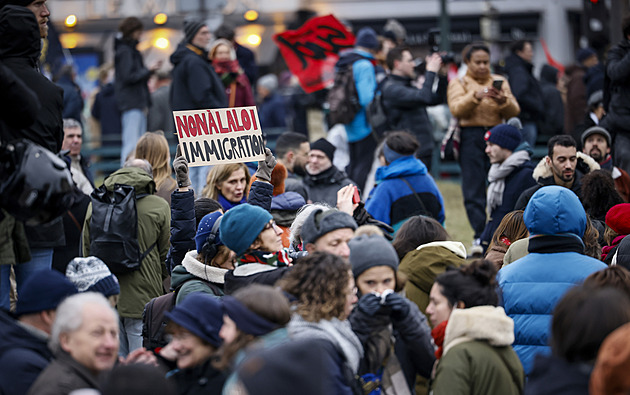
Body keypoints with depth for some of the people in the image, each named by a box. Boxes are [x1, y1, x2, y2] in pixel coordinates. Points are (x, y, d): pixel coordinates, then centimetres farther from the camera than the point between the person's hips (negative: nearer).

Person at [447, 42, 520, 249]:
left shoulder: (500, 82, 17)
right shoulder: (458, 83, 10)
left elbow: (514, 111, 5)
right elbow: (456, 109, -9)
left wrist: (503, 101, -16)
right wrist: (475, 96, -26)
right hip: (471, 137, -2)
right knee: (474, 189, -5)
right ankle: (479, 237, -3)